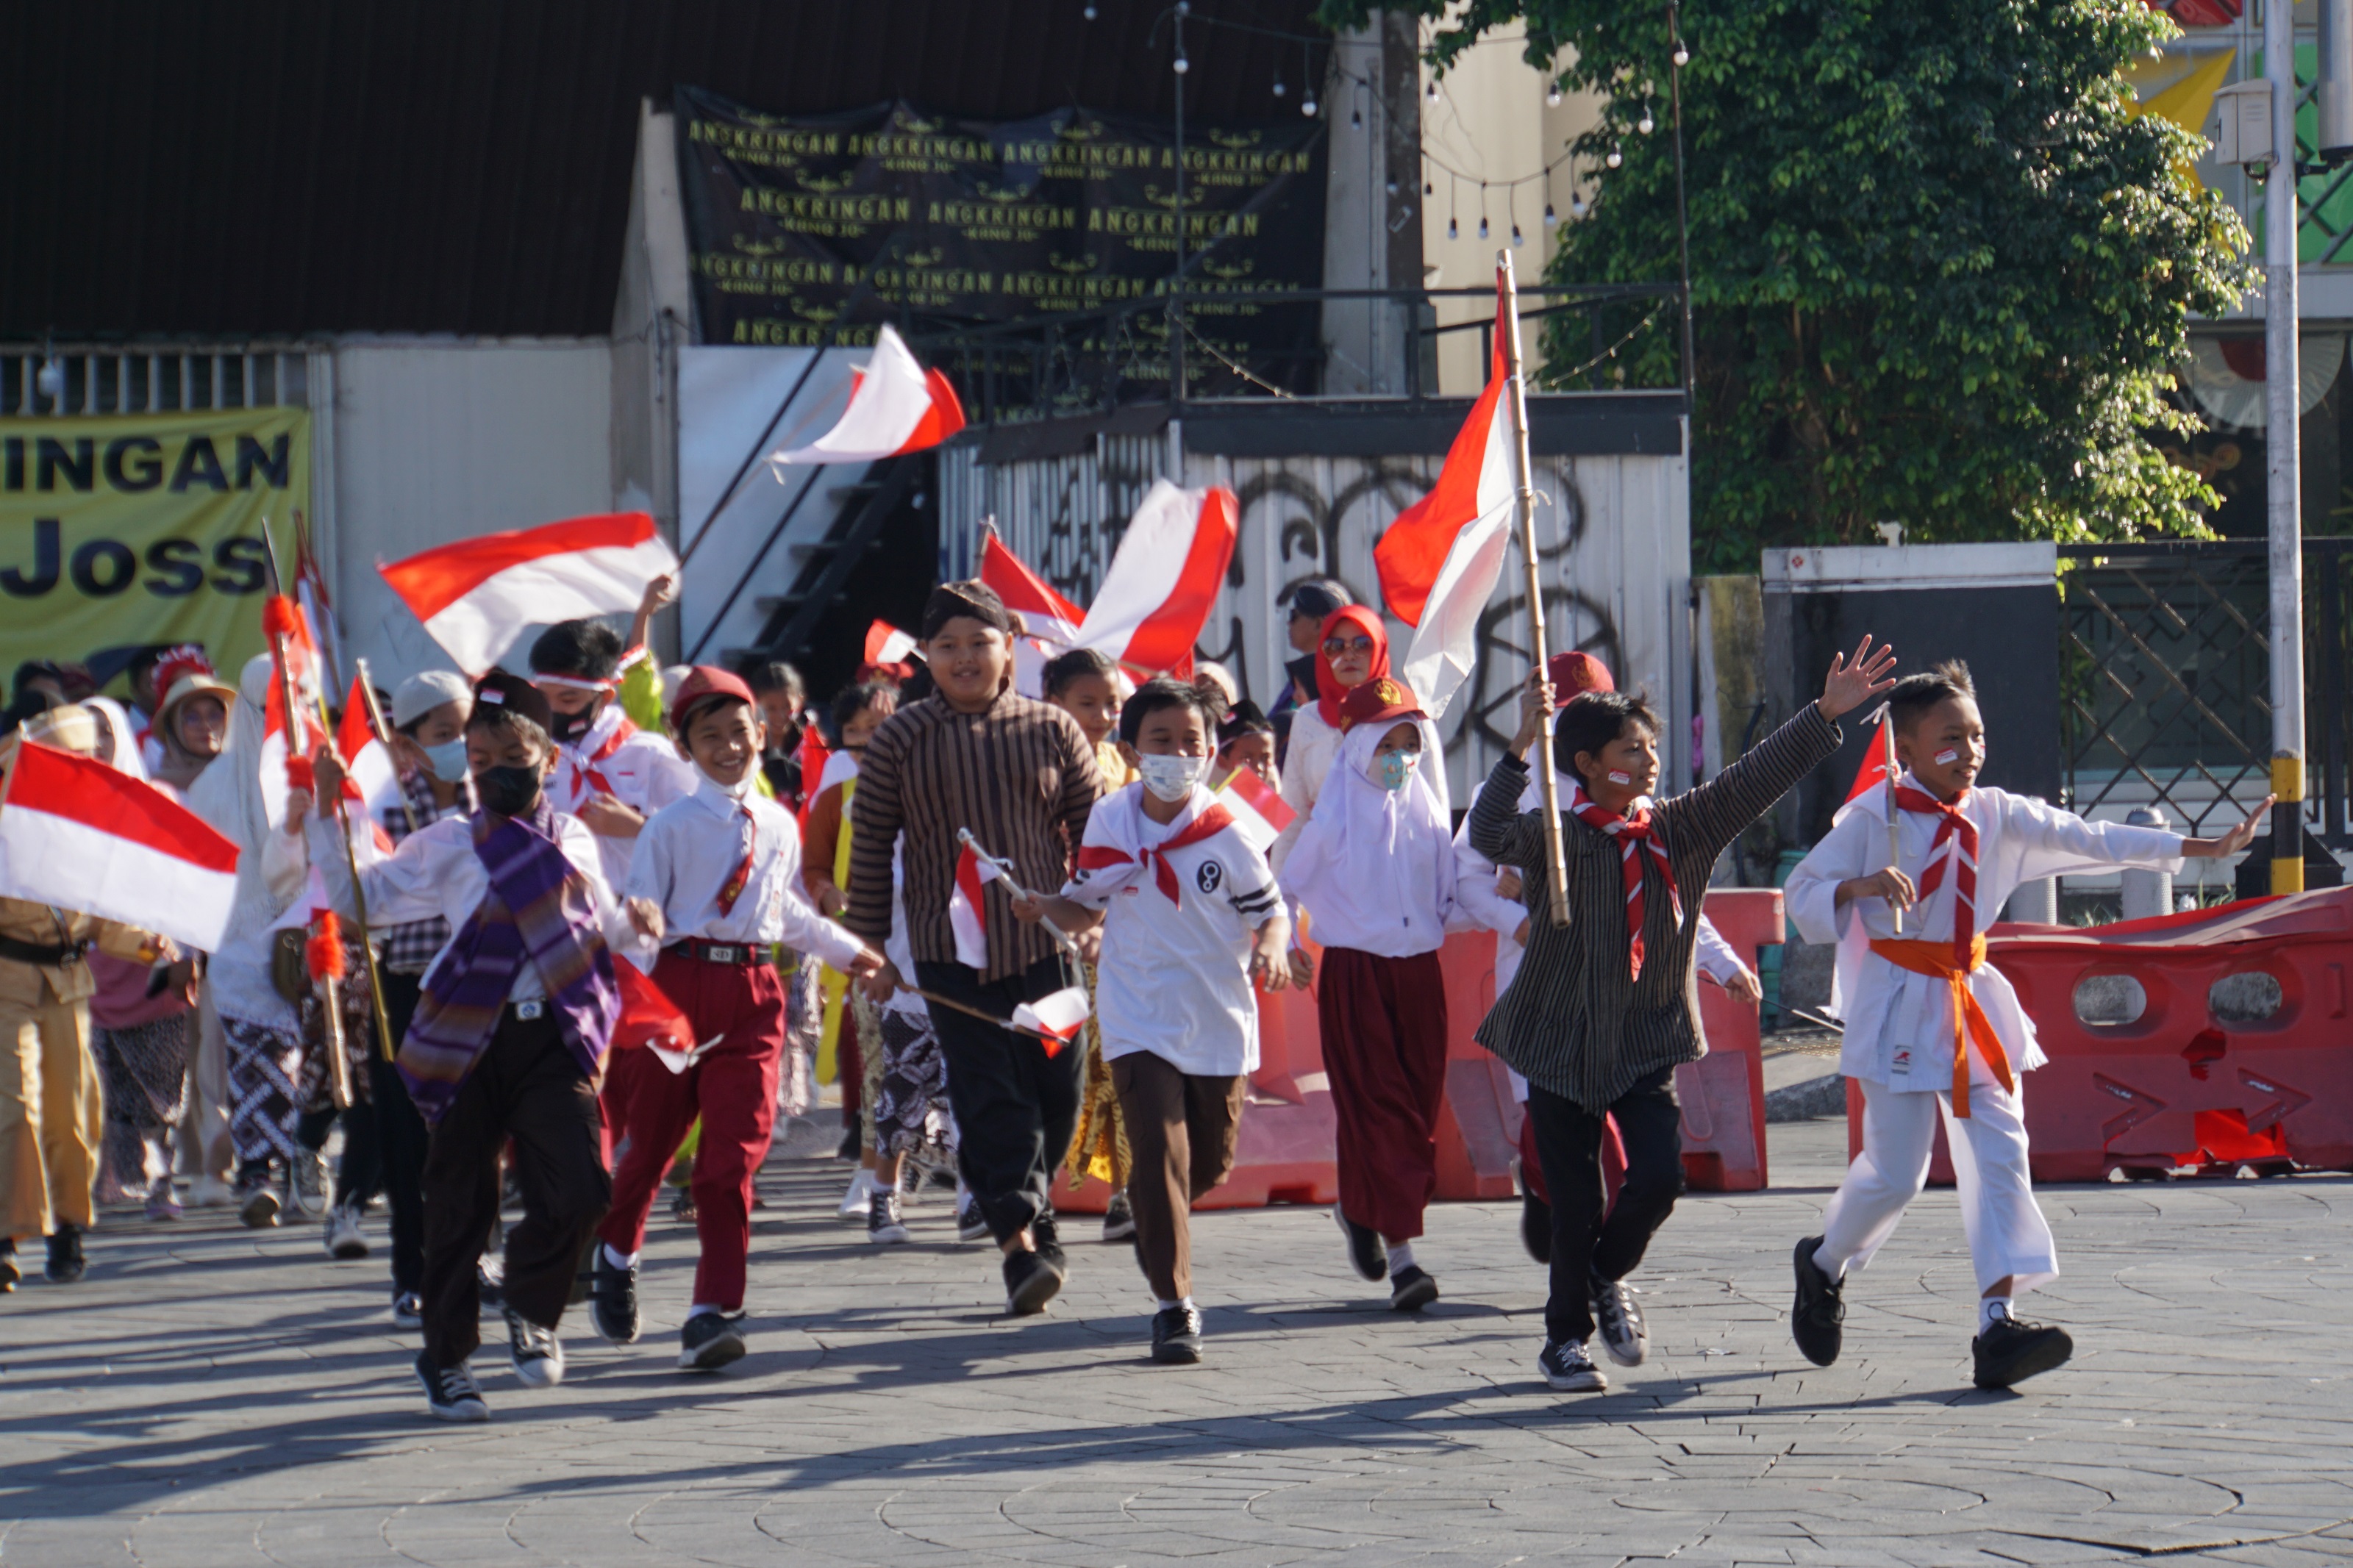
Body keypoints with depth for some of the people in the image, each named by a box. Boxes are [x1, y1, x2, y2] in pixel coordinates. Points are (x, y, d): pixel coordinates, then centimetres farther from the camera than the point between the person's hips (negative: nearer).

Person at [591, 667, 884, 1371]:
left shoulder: (780, 825, 13)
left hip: (751, 994, 3)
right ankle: (617, 1254, 38)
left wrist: (848, 951, 31)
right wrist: (639, 917, -28)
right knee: (652, 1137, 8)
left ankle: (713, 1313, -9)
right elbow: (641, 899, -6)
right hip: (679, 982, -3)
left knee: (734, 1154, -7)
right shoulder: (672, 826, -1)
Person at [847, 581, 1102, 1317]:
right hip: (952, 948, -2)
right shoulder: (900, 741, 2)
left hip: (1047, 944, 2)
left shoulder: (1052, 730, 5)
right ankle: (1020, 1239, -14)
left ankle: (1029, 1209, 28)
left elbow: (1093, 829, 11)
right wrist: (870, 948, 3)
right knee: (988, 1097, -9)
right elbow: (871, 849, 5)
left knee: (1057, 1092, 5)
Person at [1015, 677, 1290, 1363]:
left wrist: (1273, 948, -22)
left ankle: (1149, 1218, 47)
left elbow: (1270, 912, -1)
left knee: (1211, 1163, 14)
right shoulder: (1110, 823, -1)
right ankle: (1173, 1304, -9)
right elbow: (1085, 906, 11)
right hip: (1140, 1019, -1)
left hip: (1219, 1022, 1)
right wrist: (1044, 908, -10)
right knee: (1161, 1157, -12)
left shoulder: (1226, 835, -8)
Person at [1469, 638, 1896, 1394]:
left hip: (1649, 1043, 3)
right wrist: (1520, 748, -39)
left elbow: (1752, 780, 2)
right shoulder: (1554, 837, -8)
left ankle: (1608, 1276, 20)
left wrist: (1826, 713, -4)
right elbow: (1490, 835, -27)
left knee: (1659, 1176, -11)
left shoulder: (1678, 830, 4)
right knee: (1575, 1200, 1)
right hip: (1563, 1043, -3)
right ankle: (1566, 1336, 20)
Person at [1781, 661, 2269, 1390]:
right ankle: (1824, 1265, 26)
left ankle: (1998, 1325, -8)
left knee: (2001, 1154, -5)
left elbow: (2086, 838, 3)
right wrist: (1861, 886, -28)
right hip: (1900, 1005, -5)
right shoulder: (1873, 818, -8)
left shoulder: (1996, 816, 5)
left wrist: (2203, 847, -2)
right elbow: (1802, 894, -6)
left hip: (1973, 999, 5)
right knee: (1895, 1173, -5)